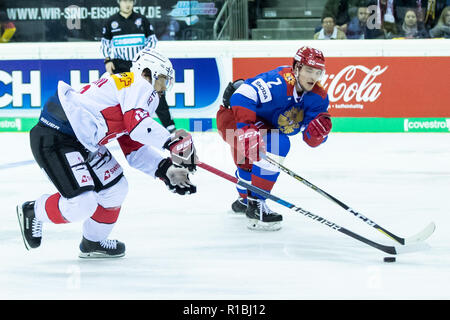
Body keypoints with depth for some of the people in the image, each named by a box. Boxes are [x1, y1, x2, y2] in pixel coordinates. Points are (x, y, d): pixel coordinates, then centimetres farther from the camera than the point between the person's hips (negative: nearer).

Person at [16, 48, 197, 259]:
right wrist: (171, 142, -18)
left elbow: (135, 151, 22)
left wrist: (166, 169, 11)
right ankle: (33, 213, 9)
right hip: (54, 138, -11)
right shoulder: (140, 85, -6)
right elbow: (138, 126, -22)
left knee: (115, 188, 16)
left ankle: (93, 243, 33)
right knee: (82, 204, -16)